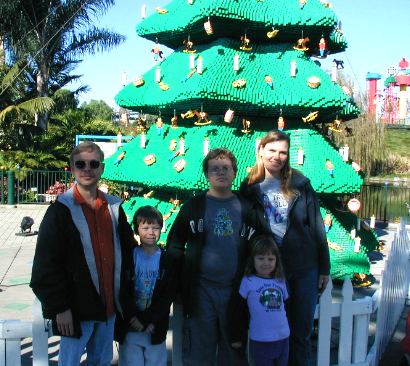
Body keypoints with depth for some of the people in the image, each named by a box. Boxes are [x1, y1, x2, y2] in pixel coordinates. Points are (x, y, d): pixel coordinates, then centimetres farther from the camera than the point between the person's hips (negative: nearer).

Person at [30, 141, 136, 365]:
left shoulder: (113, 207, 6)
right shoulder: (61, 210, -9)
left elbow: (128, 249, 13)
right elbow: (46, 265, -11)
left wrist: (125, 295, 9)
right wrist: (60, 307, -13)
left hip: (109, 305, 5)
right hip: (76, 307, -5)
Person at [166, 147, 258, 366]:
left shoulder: (246, 208, 7)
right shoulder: (193, 206, 4)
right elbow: (174, 244, 6)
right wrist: (184, 274, -4)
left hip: (236, 290, 1)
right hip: (201, 291, -1)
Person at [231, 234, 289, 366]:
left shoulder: (280, 281, 5)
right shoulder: (248, 281, -7)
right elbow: (239, 311, -3)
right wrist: (237, 337, 0)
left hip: (283, 339, 5)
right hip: (260, 341, -5)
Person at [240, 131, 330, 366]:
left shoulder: (300, 184, -1)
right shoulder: (250, 188, 0)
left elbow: (317, 227, 1)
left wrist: (324, 268, 0)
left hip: (304, 269, 0)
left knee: (302, 332, 10)